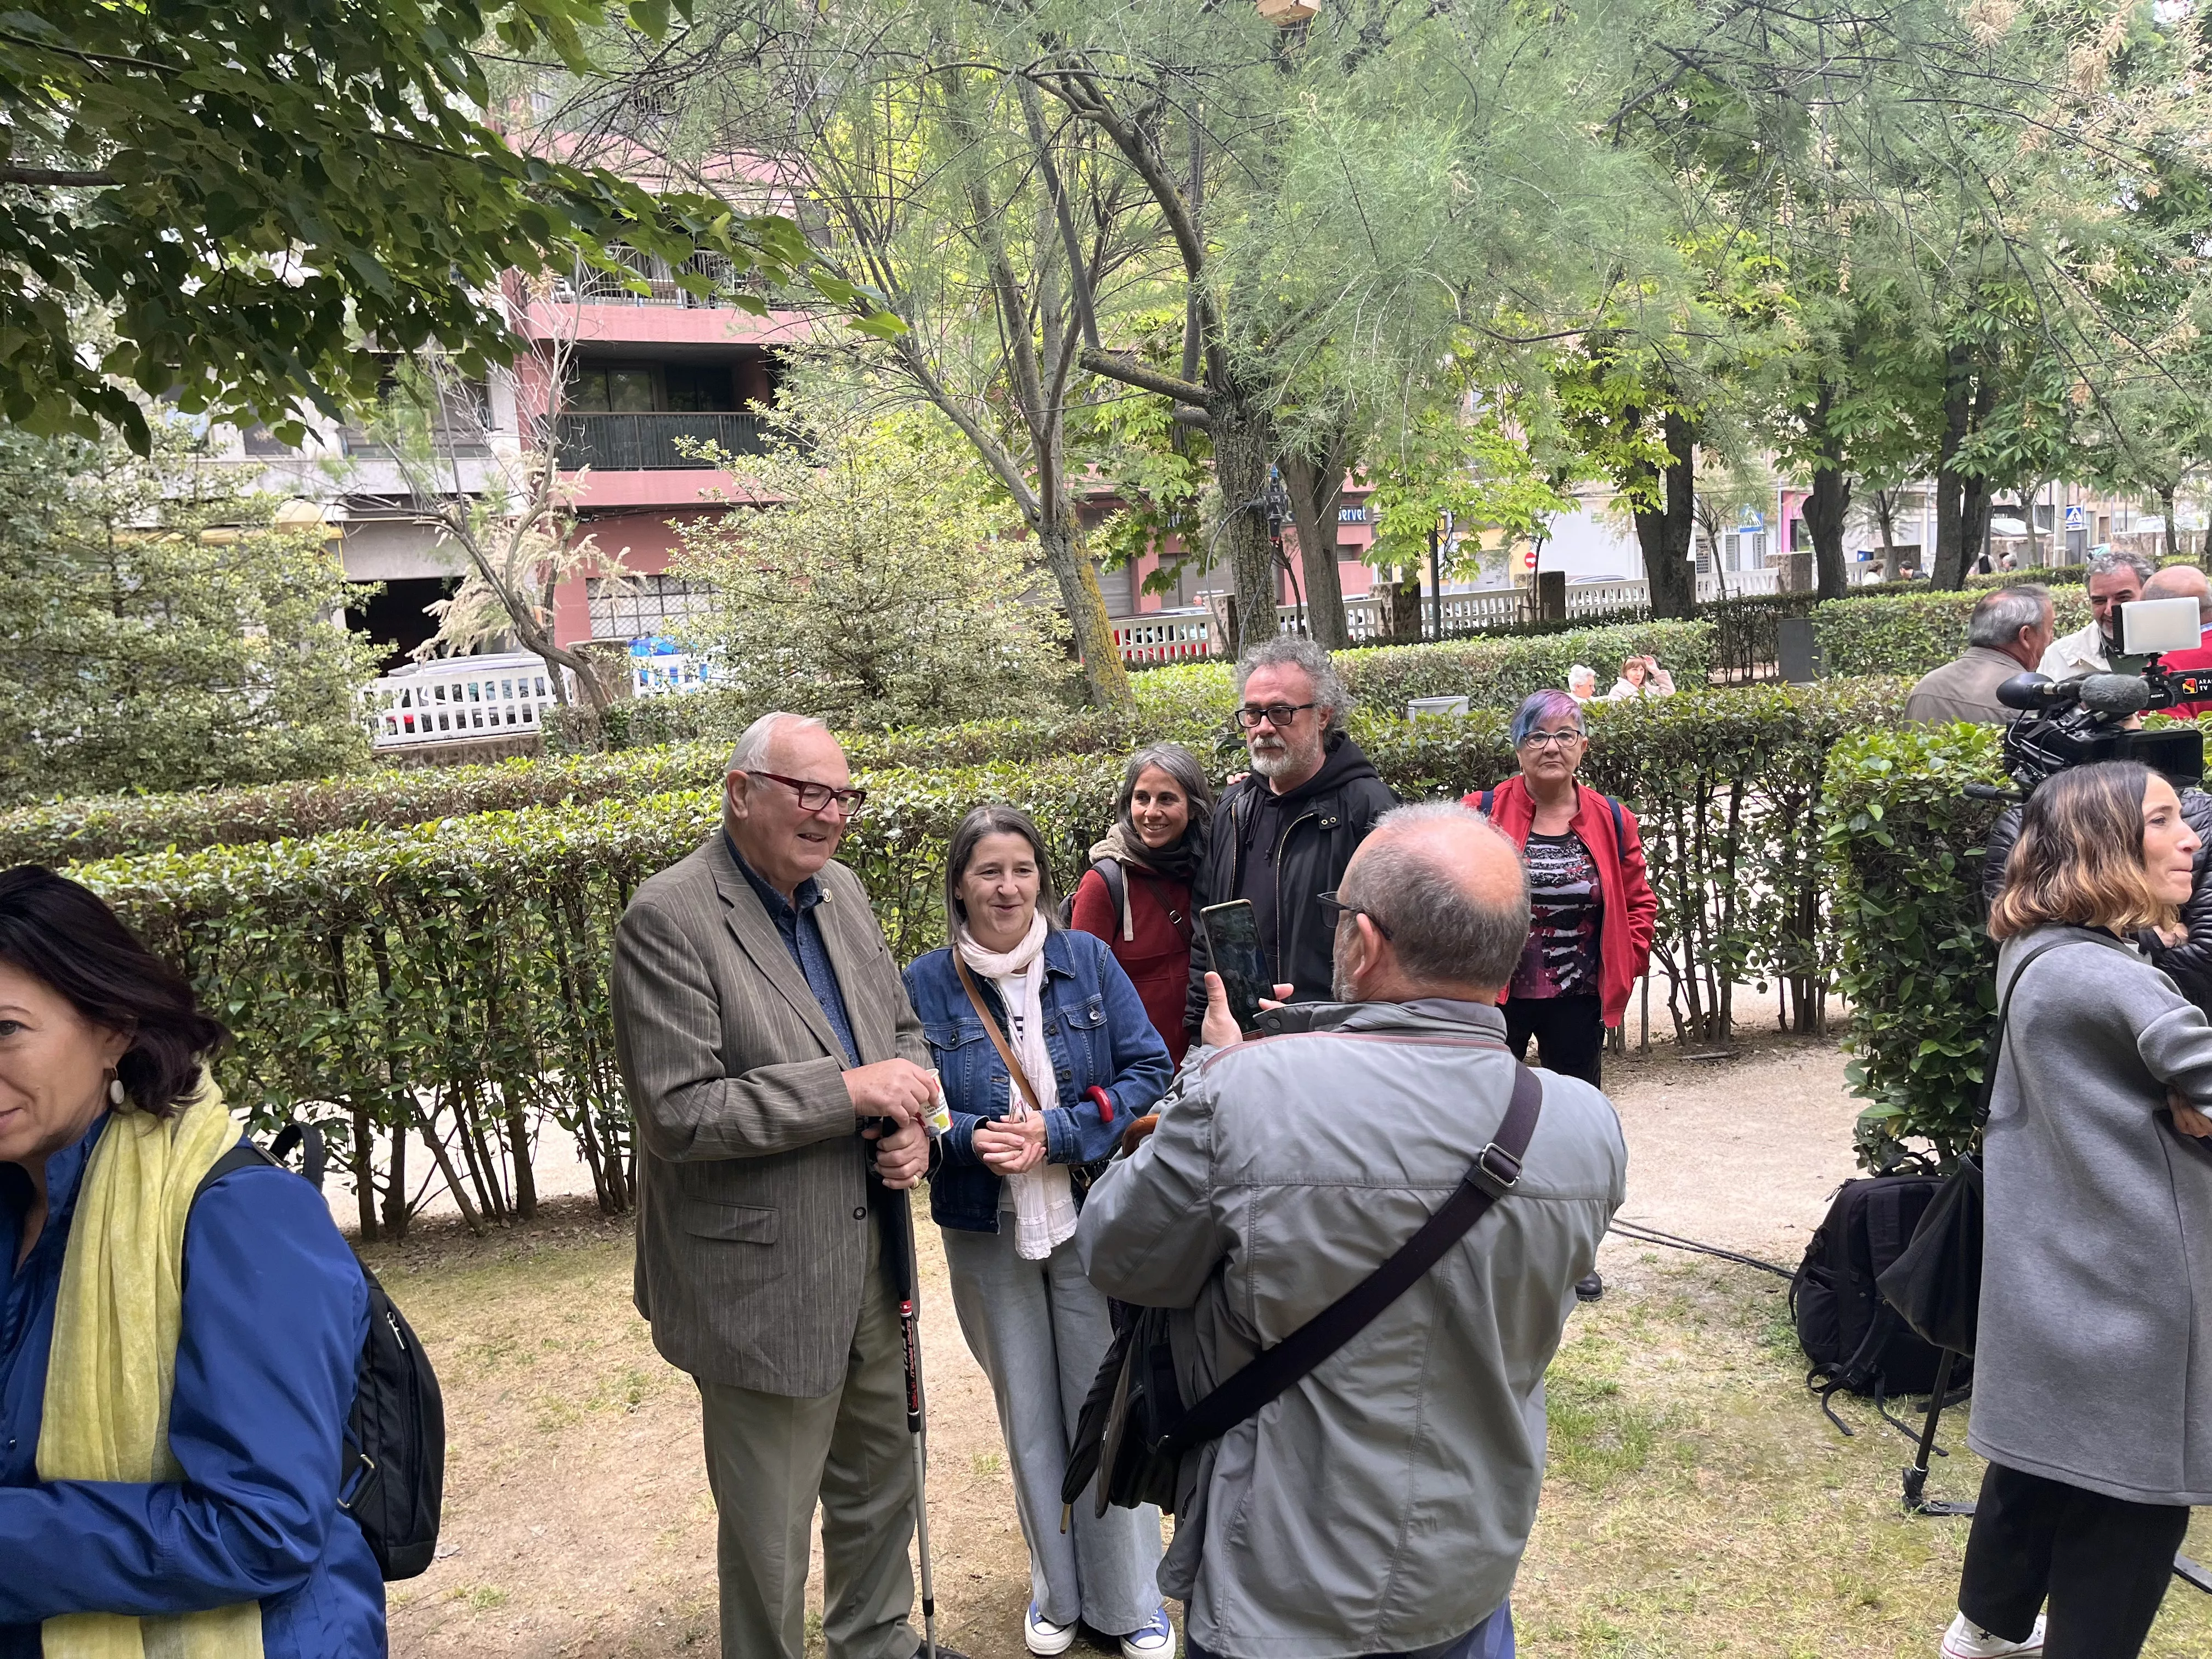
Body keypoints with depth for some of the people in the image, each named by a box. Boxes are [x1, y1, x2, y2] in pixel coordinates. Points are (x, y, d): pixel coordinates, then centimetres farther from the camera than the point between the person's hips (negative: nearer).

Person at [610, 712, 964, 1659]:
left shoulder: (841, 894, 5)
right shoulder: (668, 920, -18)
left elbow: (900, 1027, 15)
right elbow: (680, 1113, -23)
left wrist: (912, 1117, -5)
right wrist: (851, 1089, -24)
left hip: (869, 1260, 7)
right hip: (763, 1286, -7)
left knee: (879, 1481, 25)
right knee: (770, 1530, 11)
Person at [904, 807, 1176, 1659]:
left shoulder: (1089, 960, -5)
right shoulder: (925, 985, -5)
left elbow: (1150, 1072, -6)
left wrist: (1057, 1133, -18)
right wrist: (974, 1139, -22)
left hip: (1092, 1223, 0)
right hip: (987, 1235, 1)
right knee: (1028, 1419, 15)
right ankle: (1057, 1589, 37)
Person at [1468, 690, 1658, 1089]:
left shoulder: (1613, 820, 3)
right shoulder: (1482, 813, -7)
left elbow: (1640, 903, 12)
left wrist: (1624, 967, 3)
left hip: (1580, 1001, 3)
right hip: (1492, 995, -2)